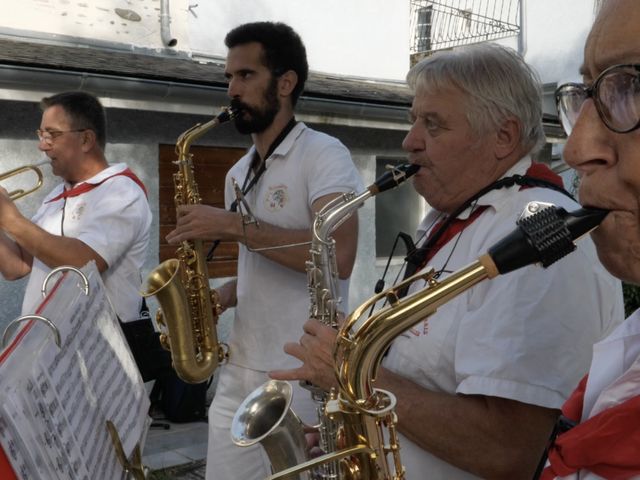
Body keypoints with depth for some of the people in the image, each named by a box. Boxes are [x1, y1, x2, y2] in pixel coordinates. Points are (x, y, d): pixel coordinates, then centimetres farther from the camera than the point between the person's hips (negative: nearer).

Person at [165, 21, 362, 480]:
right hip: (239, 371, 8)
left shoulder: (324, 153, -10)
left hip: (304, 378, -7)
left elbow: (338, 255, -25)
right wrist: (224, 295, 3)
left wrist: (233, 225, -21)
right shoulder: (239, 173, 14)